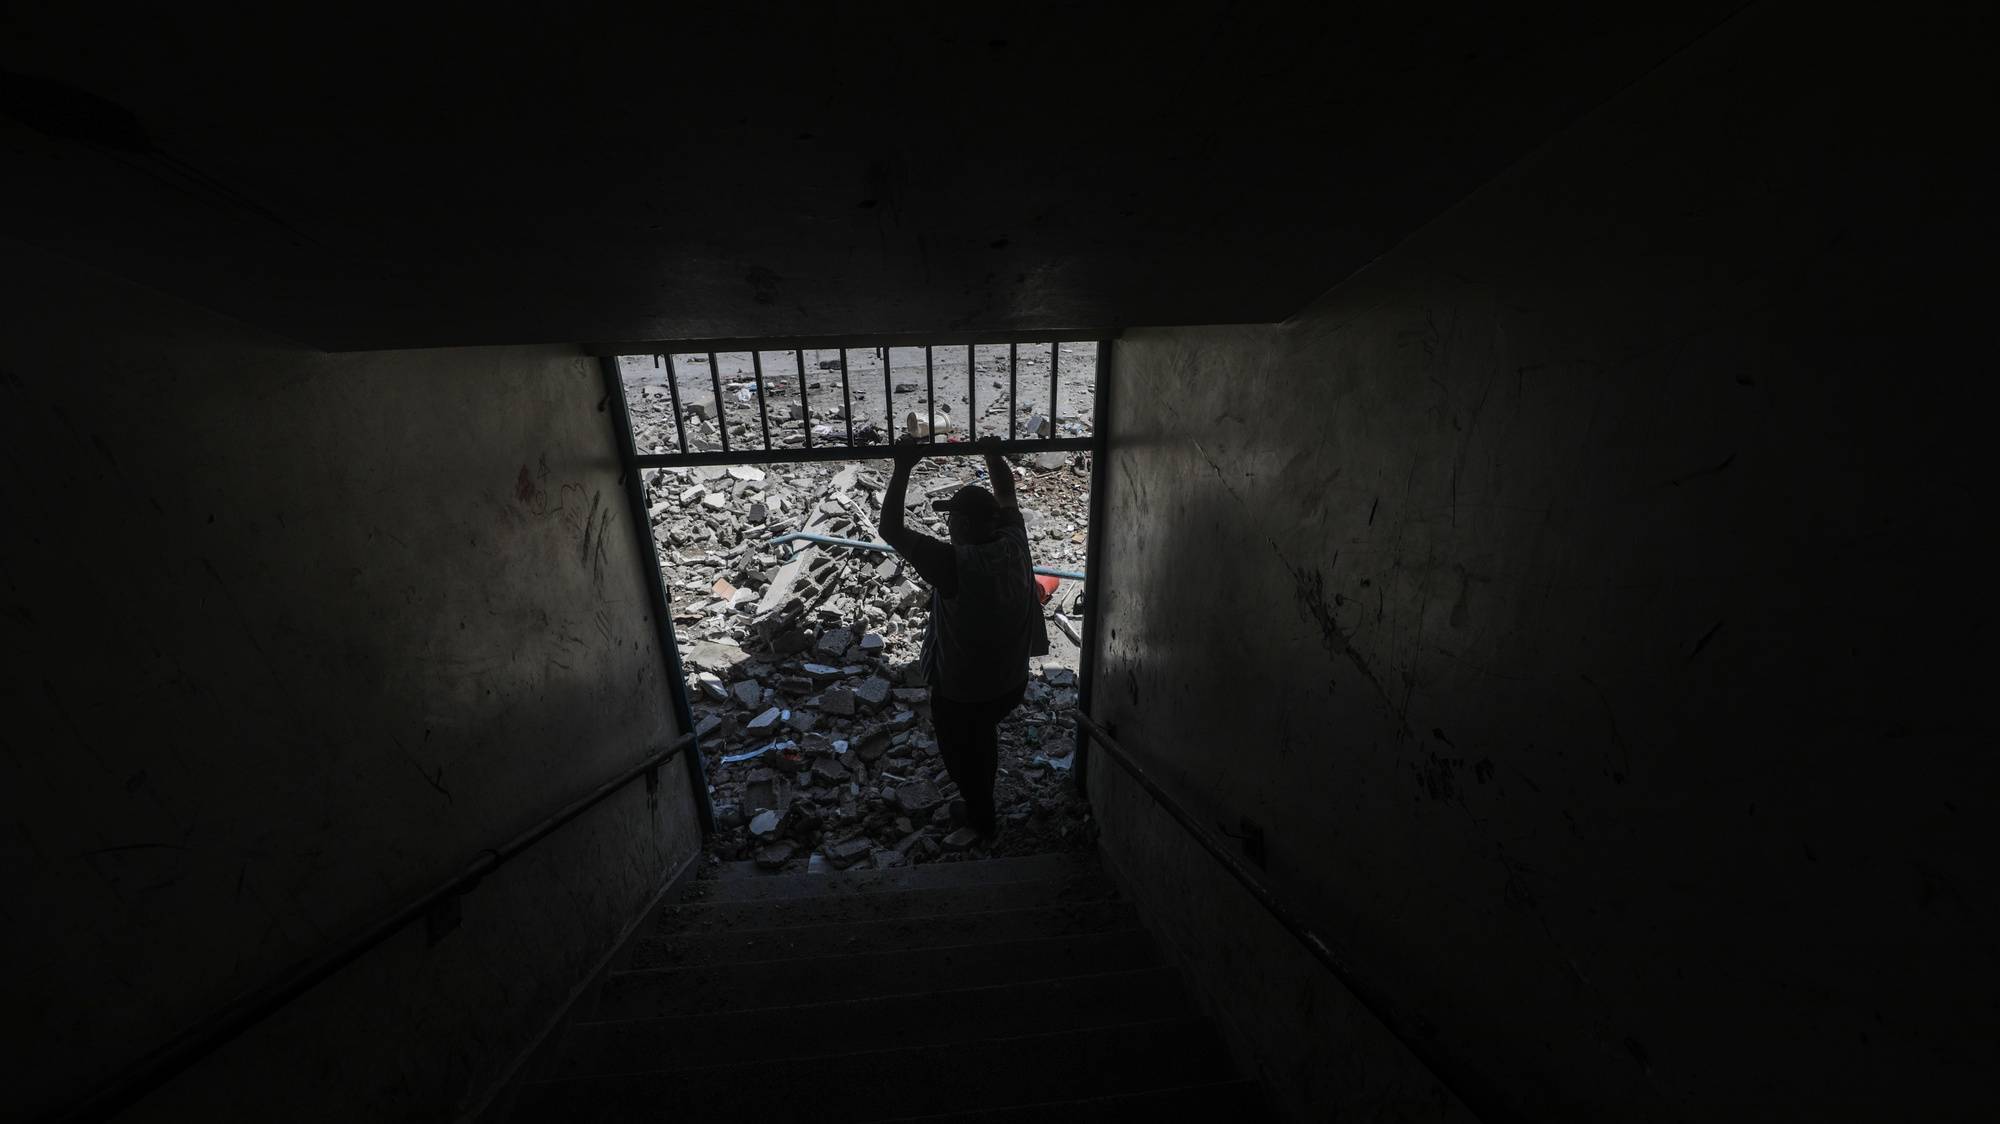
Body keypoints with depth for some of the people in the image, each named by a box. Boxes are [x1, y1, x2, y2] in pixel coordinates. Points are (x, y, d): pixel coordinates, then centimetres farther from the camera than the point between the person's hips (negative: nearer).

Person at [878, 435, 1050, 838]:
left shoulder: (954, 563, -31)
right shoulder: (1014, 544, -14)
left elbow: (890, 529, -25)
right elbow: (1006, 495, 5)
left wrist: (903, 467, -23)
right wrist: (994, 455, 10)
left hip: (961, 691, -6)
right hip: (1011, 682, 7)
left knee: (965, 756, 23)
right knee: (984, 738, 34)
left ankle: (982, 819, 47)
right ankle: (981, 801, 61)